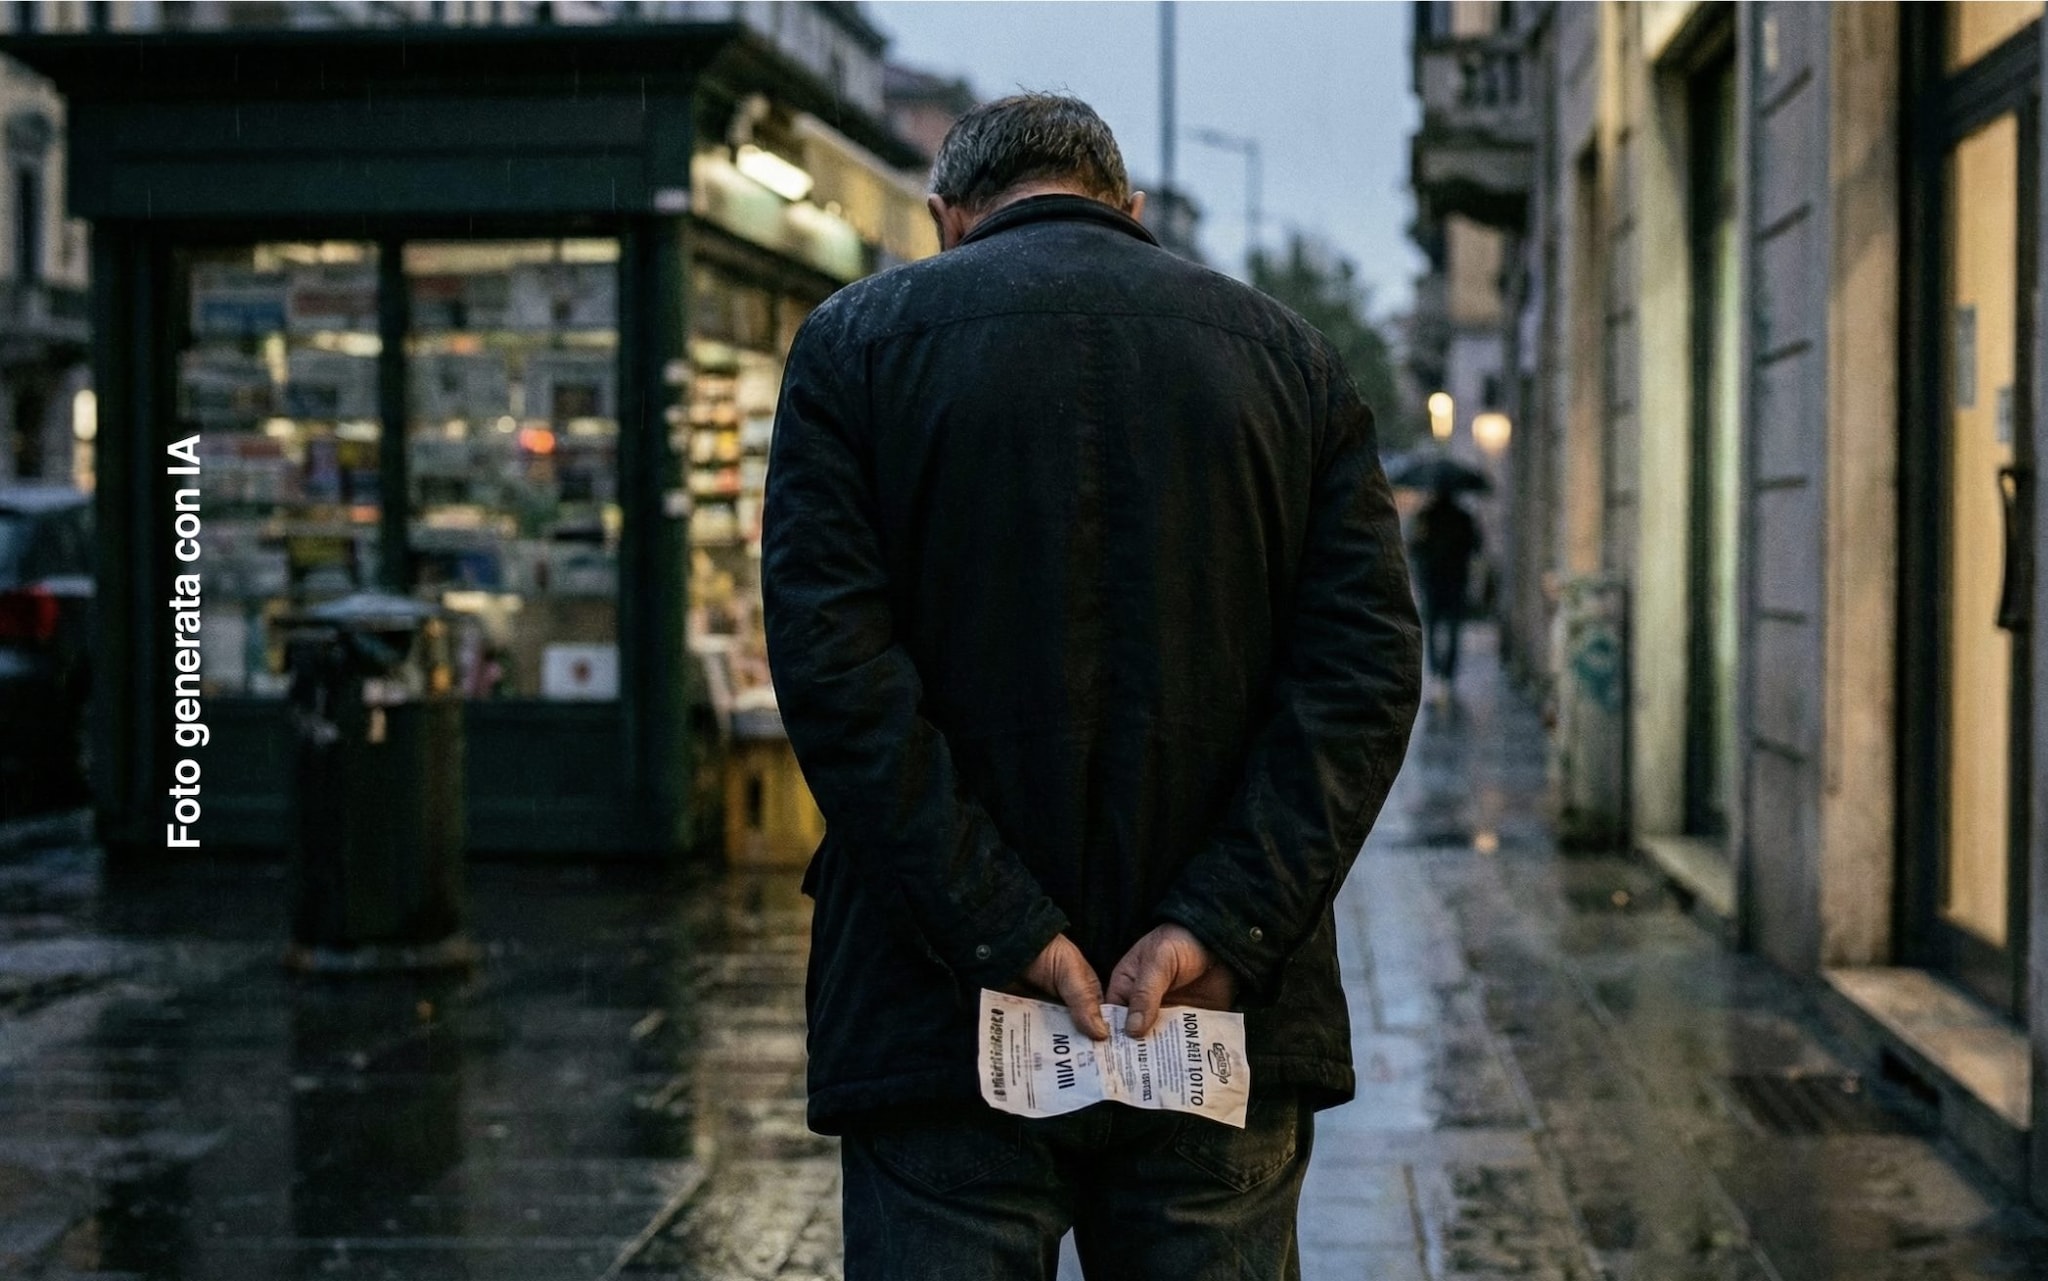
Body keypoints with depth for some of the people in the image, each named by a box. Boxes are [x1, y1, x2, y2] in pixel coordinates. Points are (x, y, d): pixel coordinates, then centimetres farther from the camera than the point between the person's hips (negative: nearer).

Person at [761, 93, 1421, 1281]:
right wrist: (1222, 925, -10)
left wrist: (1001, 931, -12)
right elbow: (1370, 661, -3)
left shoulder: (857, 339, 2)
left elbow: (830, 659, -10)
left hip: (941, 1011, -2)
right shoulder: (1291, 353, 8)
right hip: (1228, 1022, 2)